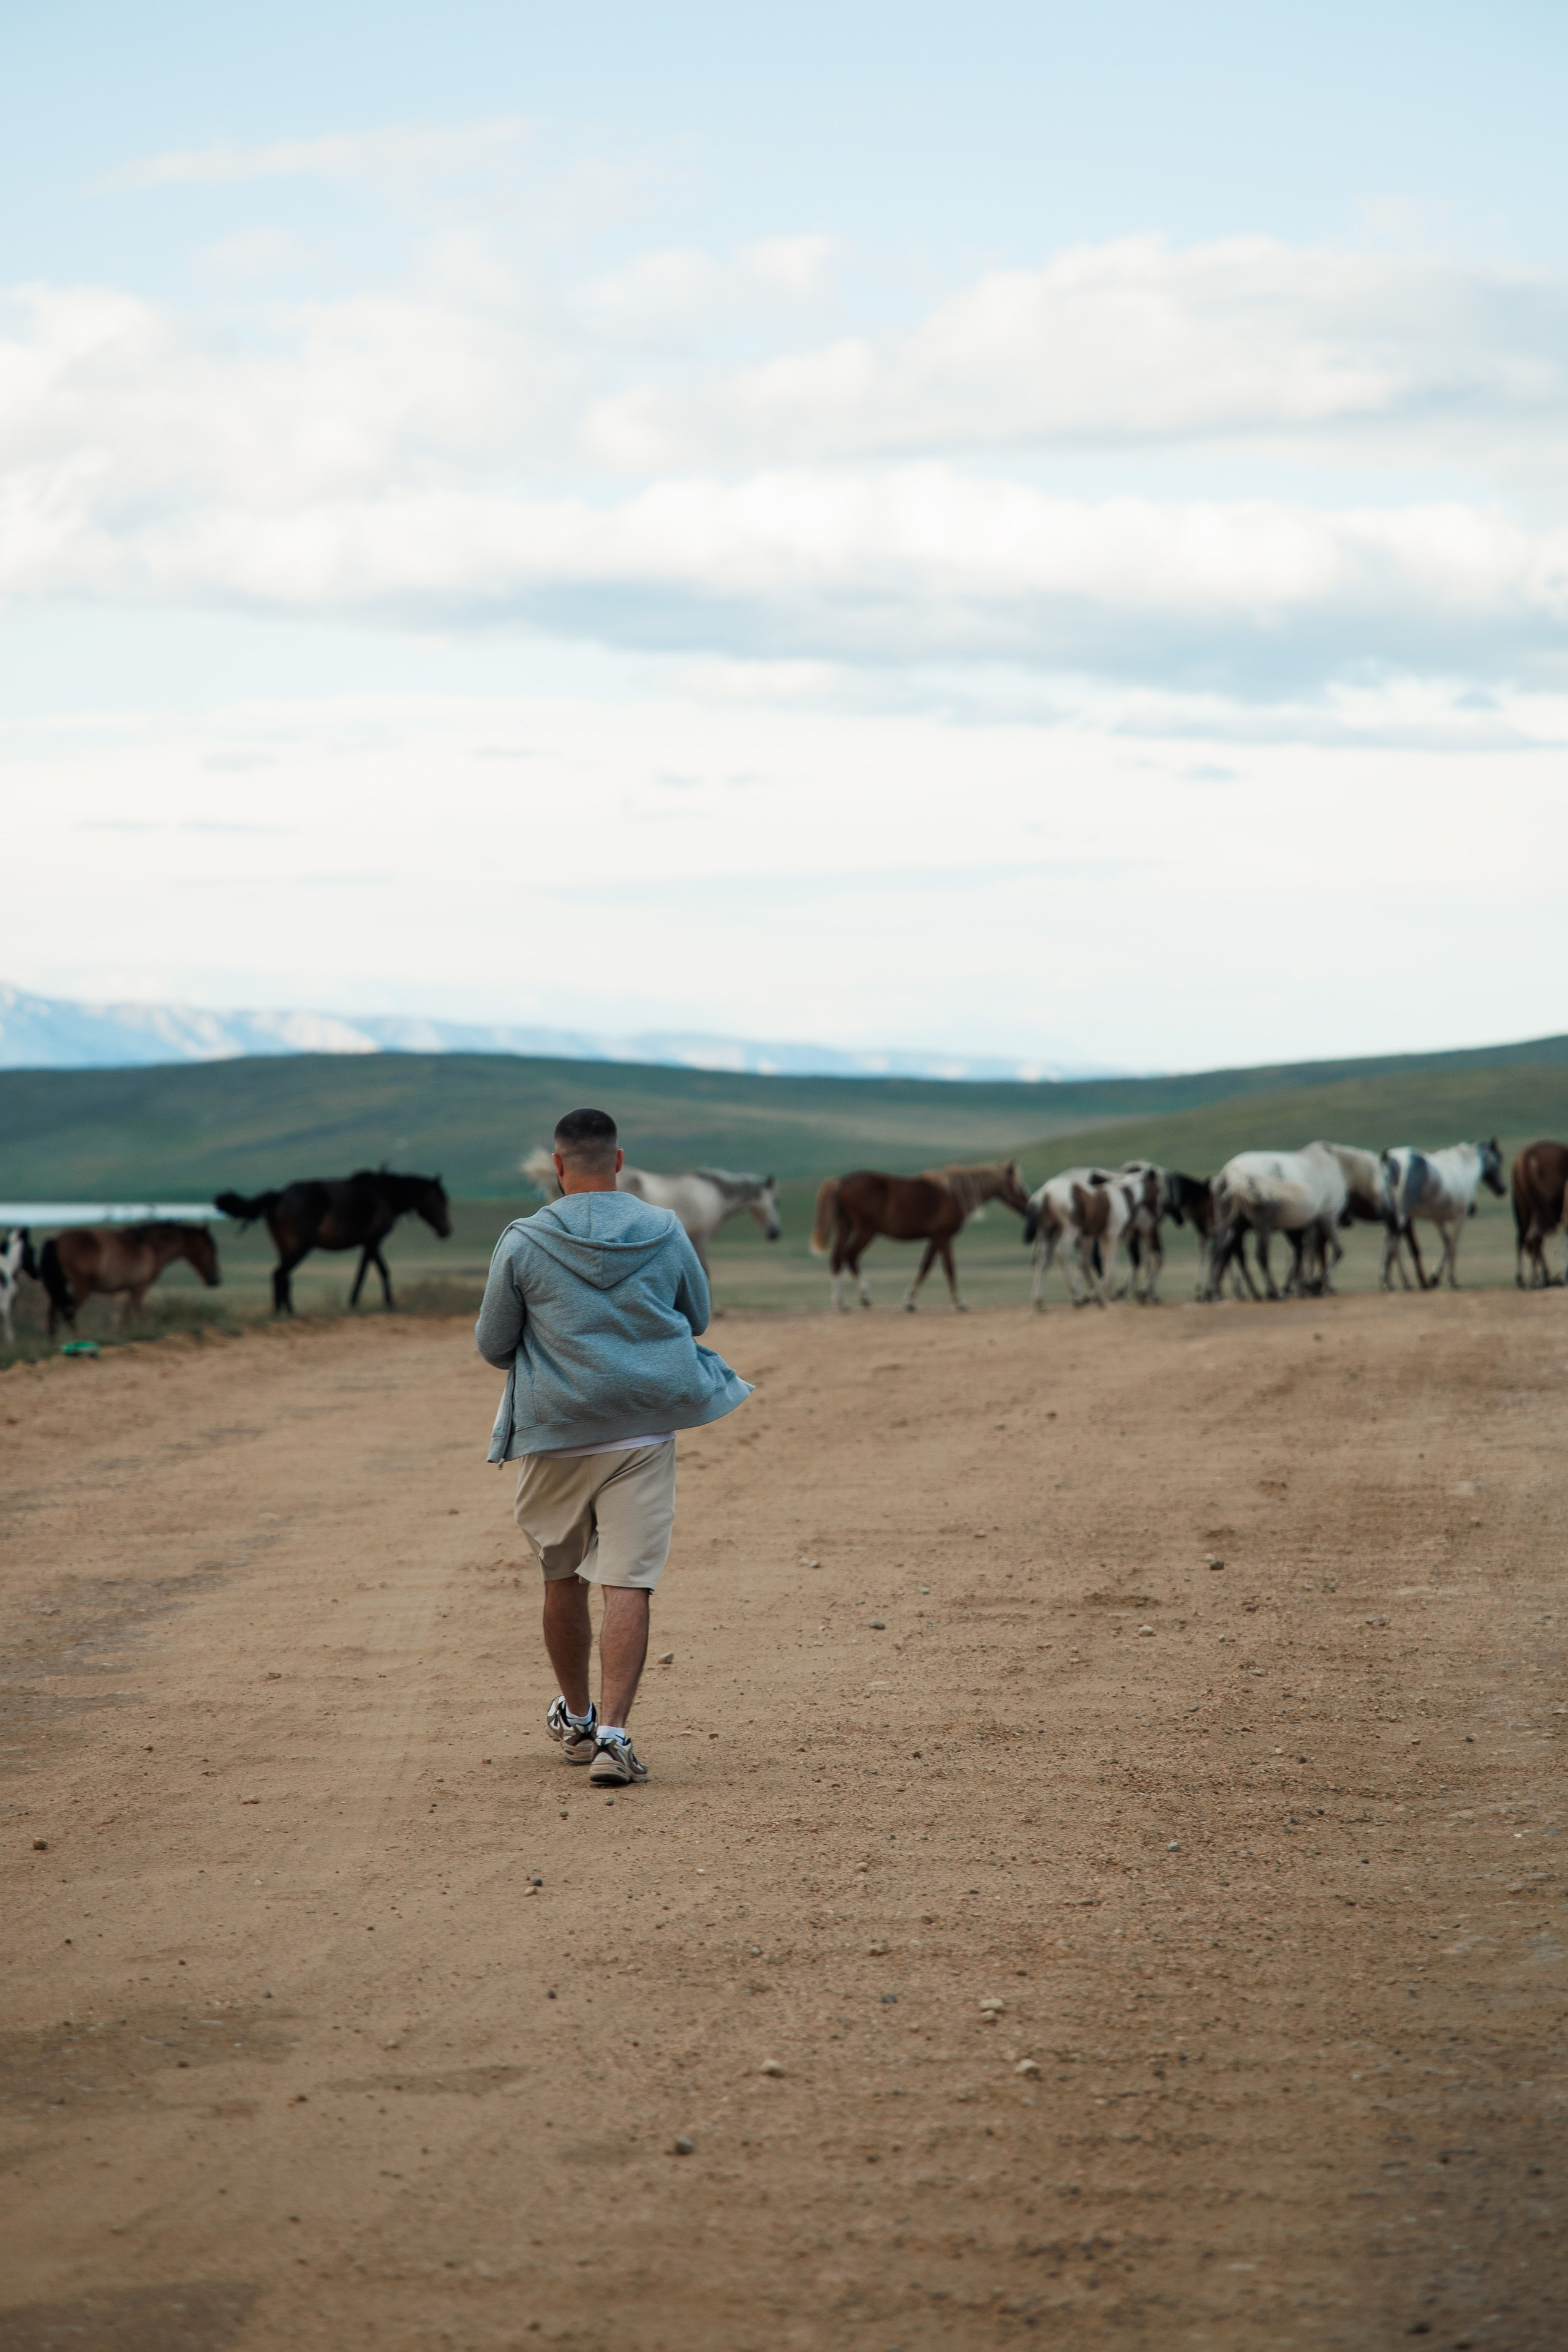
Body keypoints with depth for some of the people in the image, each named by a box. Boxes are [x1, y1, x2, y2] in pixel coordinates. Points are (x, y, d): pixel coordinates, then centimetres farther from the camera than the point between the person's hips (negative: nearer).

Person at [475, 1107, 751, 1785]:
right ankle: (613, 1732, -14)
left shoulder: (523, 1242, -6)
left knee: (562, 1577, 17)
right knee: (629, 1584, -3)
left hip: (554, 1431, 0)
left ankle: (577, 1718, 31)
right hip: (645, 1430, 0)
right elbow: (696, 1319, 14)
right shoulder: (666, 1232, 0)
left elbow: (493, 1345, 1)